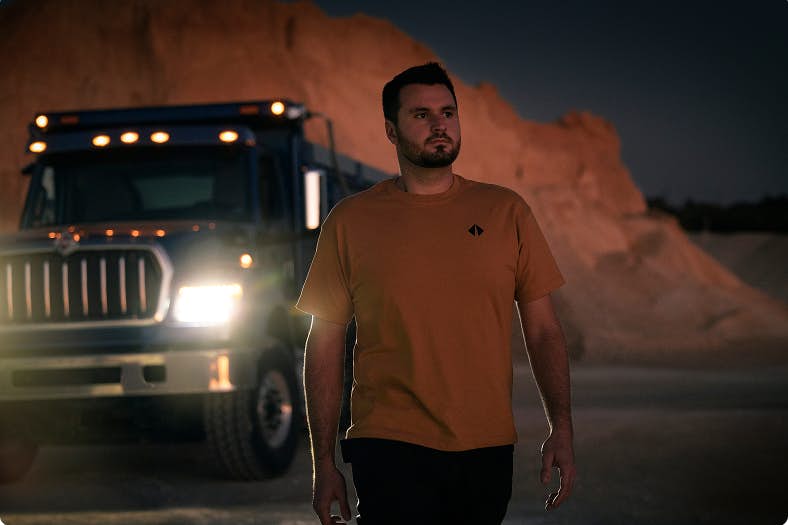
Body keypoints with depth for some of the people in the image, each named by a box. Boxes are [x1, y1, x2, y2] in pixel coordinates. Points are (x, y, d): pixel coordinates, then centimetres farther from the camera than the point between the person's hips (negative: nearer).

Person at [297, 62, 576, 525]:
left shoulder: (506, 212, 7)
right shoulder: (351, 221, 2)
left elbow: (543, 331, 8)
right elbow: (325, 345, 4)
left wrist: (561, 428, -2)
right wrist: (324, 462, 0)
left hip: (488, 452, 2)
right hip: (391, 451, -2)